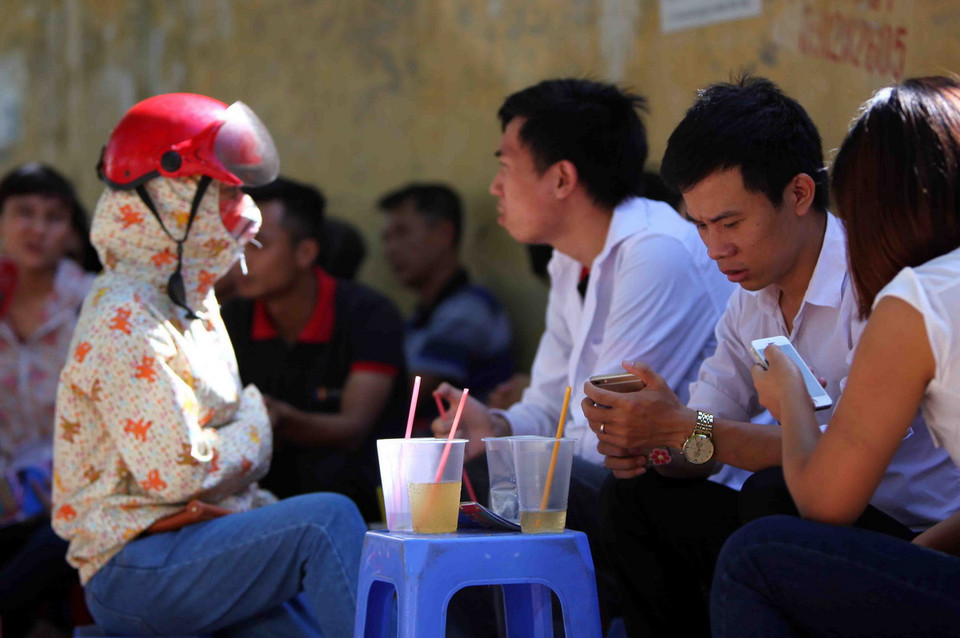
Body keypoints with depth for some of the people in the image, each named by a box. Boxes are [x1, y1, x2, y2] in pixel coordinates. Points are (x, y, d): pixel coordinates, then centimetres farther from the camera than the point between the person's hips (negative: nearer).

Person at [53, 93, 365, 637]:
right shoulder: (124, 321, -14)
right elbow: (177, 474, -20)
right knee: (329, 520, -23)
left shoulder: (190, 301, 16)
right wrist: (254, 423, -4)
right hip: (135, 567, -8)